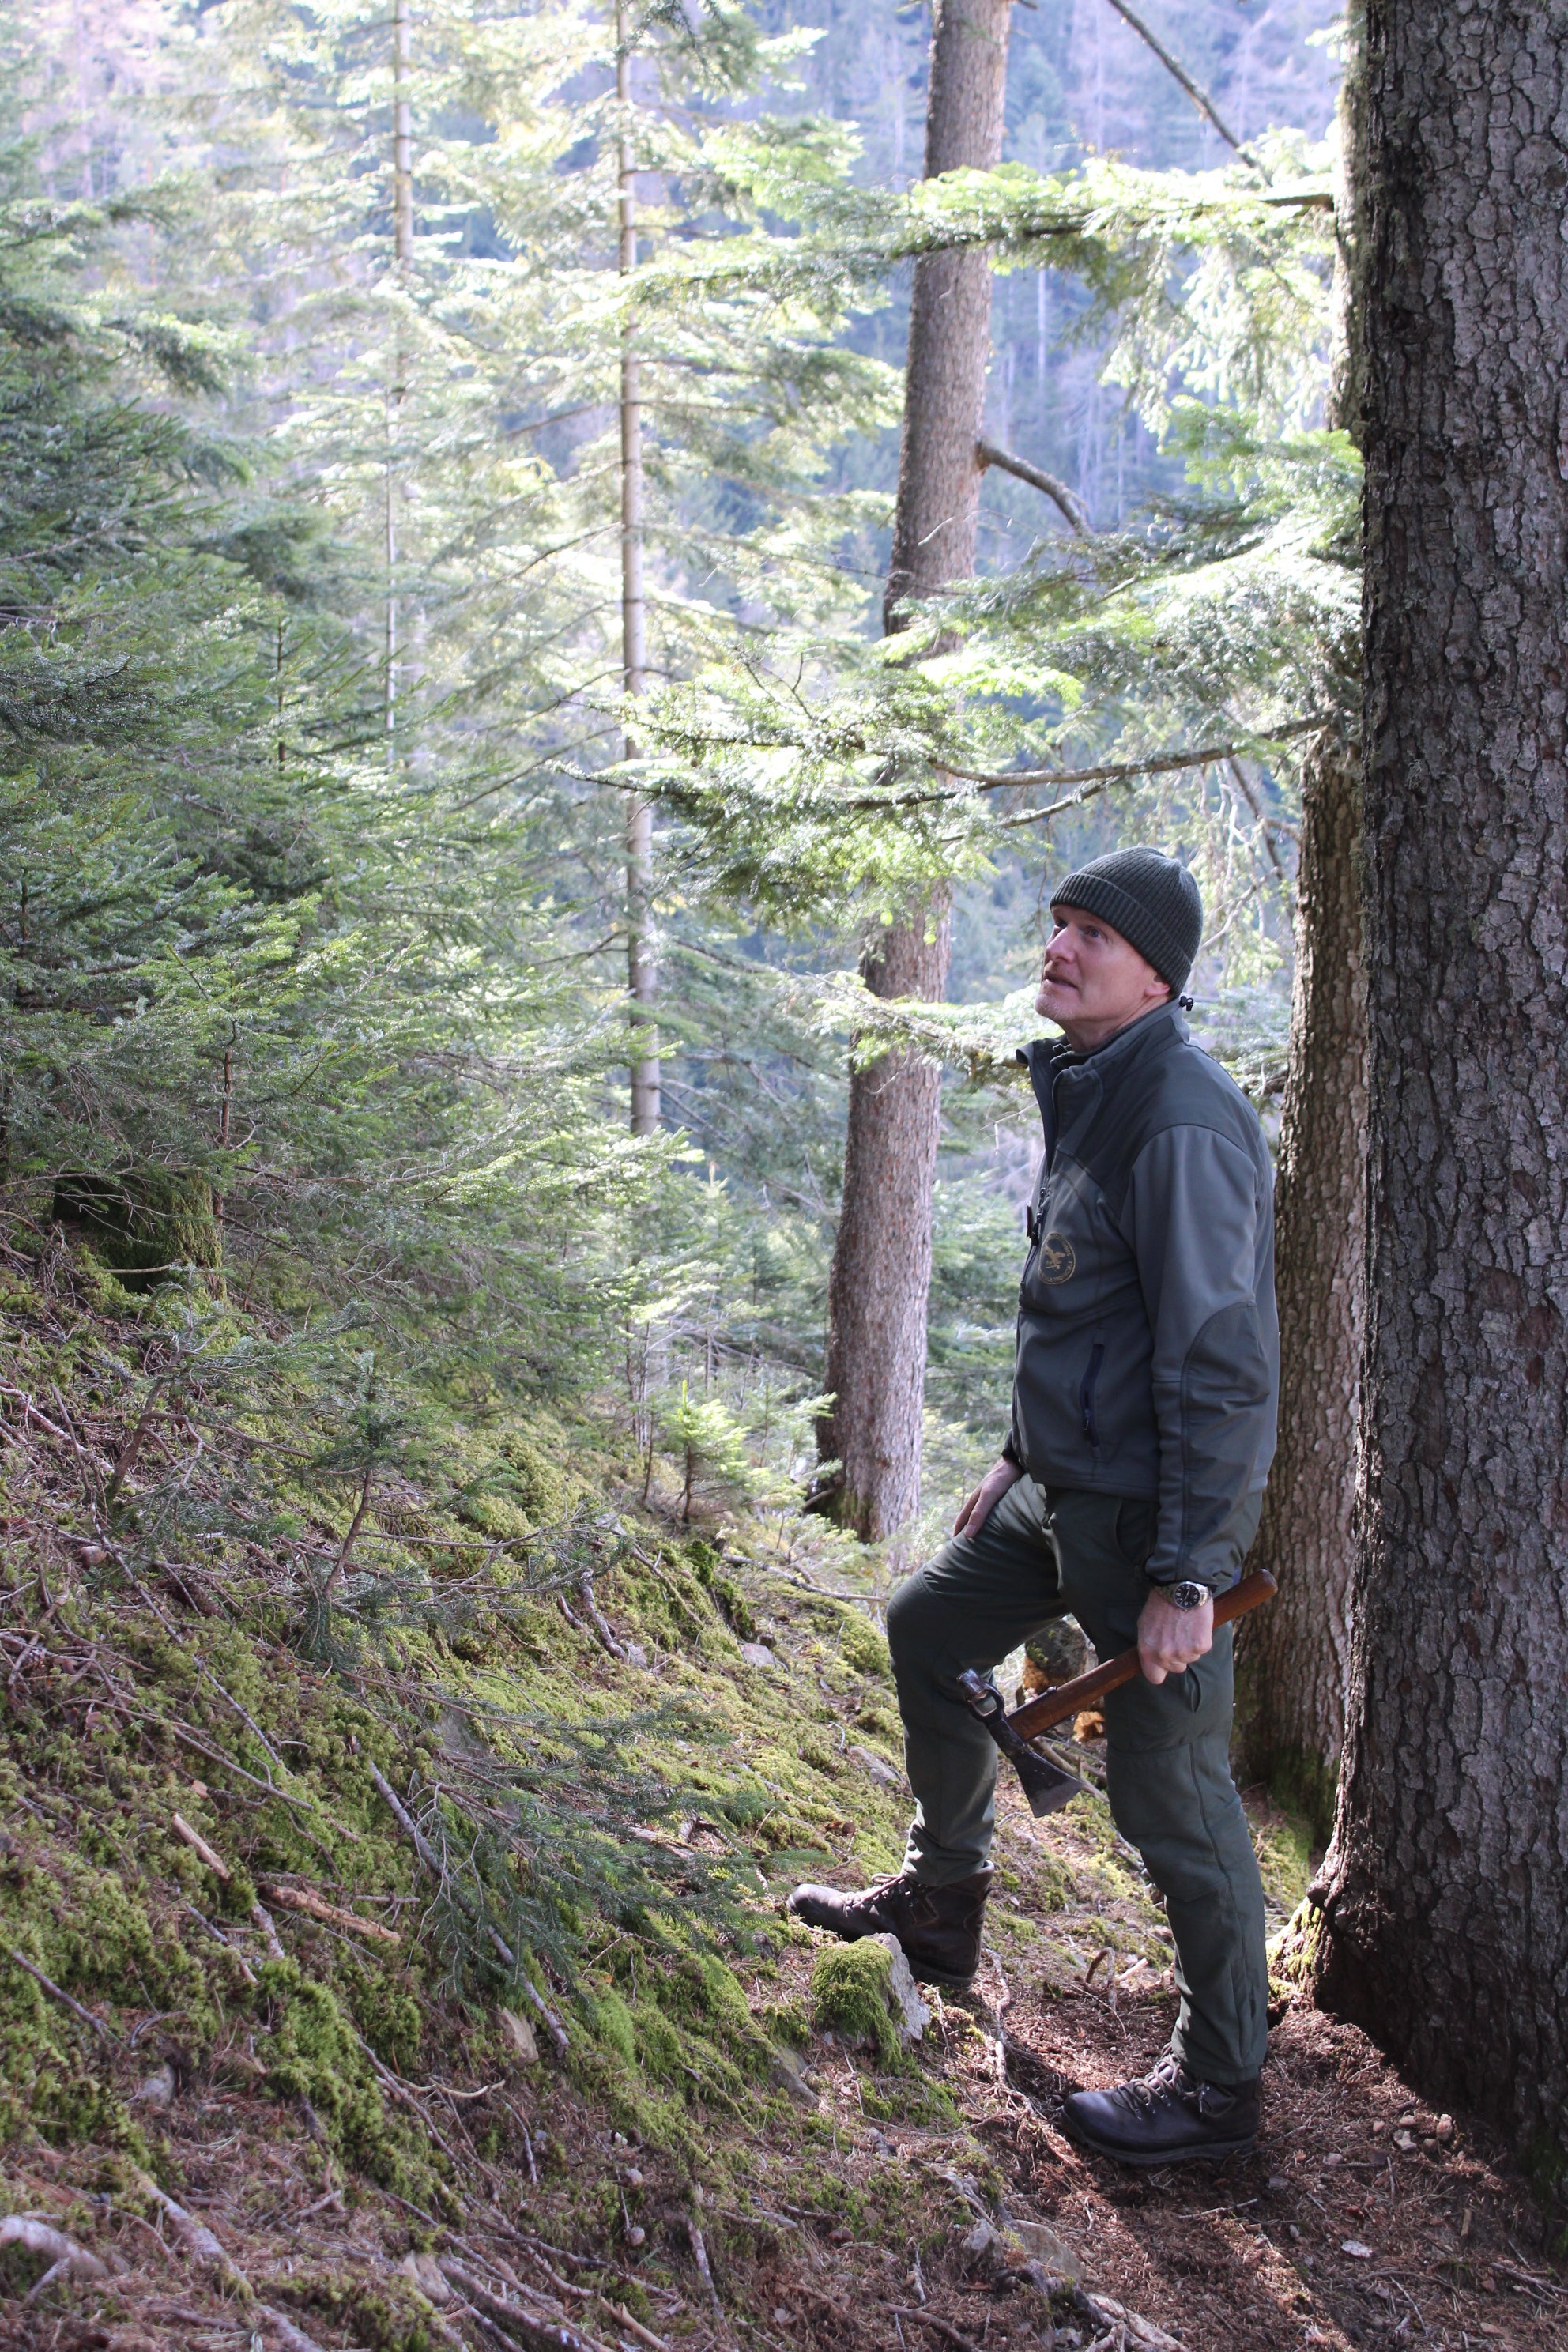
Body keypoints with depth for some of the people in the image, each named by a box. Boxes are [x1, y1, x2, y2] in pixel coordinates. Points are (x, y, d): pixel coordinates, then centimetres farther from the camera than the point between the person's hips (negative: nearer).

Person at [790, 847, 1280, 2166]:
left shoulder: (1181, 1119, -21)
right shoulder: (1085, 1094, 11)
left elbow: (1218, 1357, -24)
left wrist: (1187, 1571, -25)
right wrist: (1021, 1460, 25)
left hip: (1153, 1511, -10)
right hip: (1066, 1489, 10)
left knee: (1171, 1793, -2)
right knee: (931, 1631, 23)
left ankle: (1221, 2085, 14)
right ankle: (942, 1905, 42)